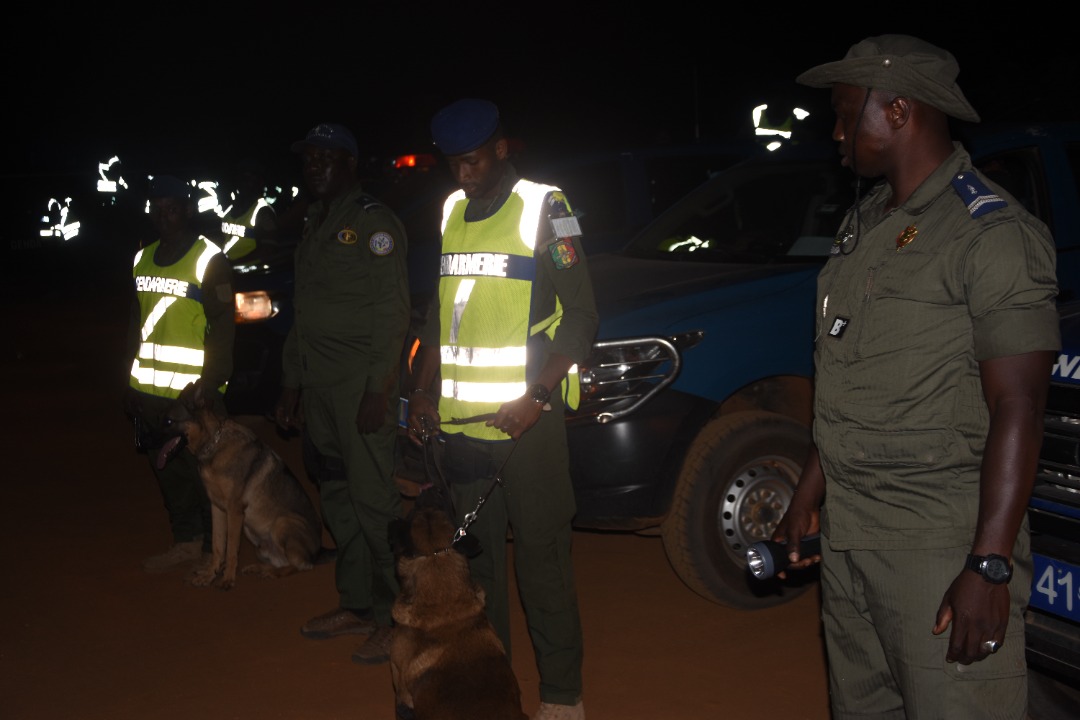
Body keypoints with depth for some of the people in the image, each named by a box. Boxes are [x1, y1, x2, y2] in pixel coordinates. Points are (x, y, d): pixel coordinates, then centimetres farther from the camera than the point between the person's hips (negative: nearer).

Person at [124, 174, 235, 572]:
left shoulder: (209, 260, -8)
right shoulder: (143, 258, 13)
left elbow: (222, 327, -12)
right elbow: (137, 322, 17)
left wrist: (209, 388, -17)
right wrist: (130, 381, 14)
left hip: (195, 390, -6)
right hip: (149, 389, 6)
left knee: (203, 471, 1)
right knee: (167, 469, 13)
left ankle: (215, 550, 13)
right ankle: (186, 540, 27)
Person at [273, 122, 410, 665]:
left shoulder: (373, 221, -6)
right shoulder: (313, 226, 20)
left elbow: (392, 311, -13)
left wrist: (379, 389, -19)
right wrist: (291, 385, 19)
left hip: (361, 382, -8)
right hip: (318, 384, 8)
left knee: (373, 499, -7)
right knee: (337, 497, 11)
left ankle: (391, 617, 0)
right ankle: (355, 604, 20)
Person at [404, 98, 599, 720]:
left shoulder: (545, 208, -4)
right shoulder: (451, 213, 14)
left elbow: (581, 316, -8)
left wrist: (534, 397, -17)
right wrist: (423, 392, 12)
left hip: (525, 419, -6)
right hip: (459, 419, 6)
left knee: (542, 555, -1)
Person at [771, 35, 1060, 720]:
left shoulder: (990, 230, -13)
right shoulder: (865, 221, 14)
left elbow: (1017, 408, -17)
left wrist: (990, 566, -22)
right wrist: (809, 494, 20)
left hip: (941, 544, -8)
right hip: (848, 535, 8)